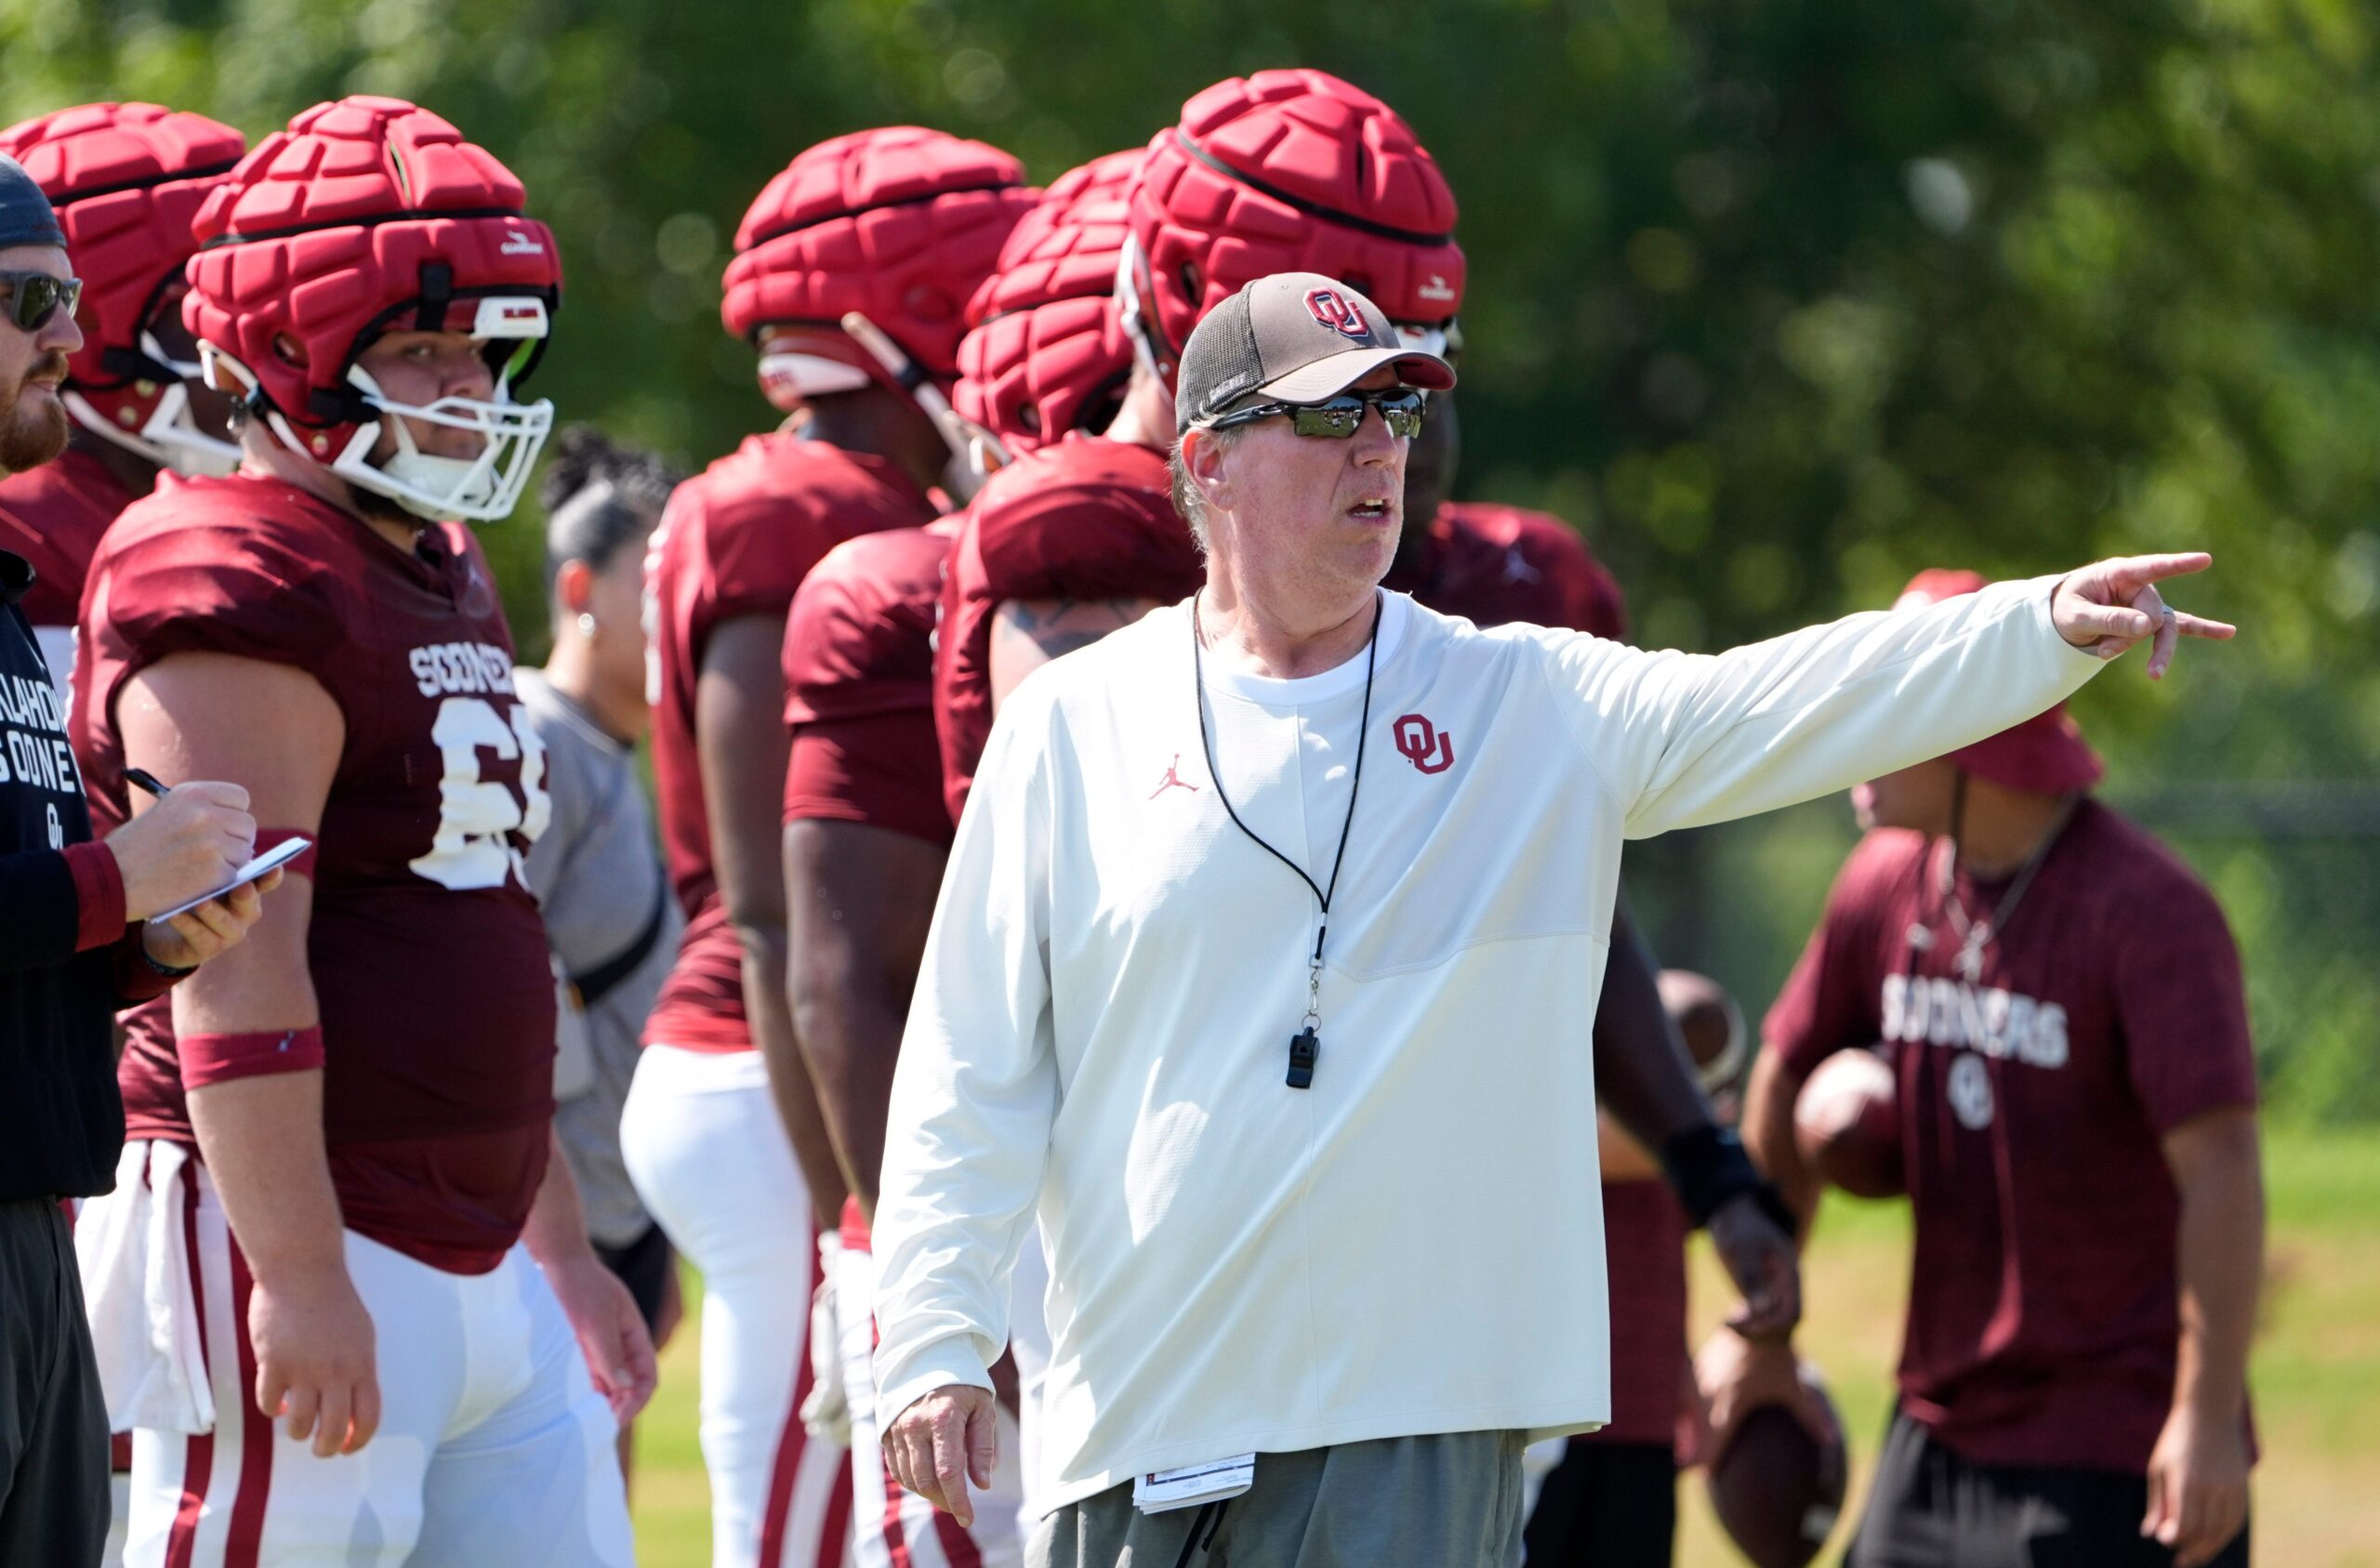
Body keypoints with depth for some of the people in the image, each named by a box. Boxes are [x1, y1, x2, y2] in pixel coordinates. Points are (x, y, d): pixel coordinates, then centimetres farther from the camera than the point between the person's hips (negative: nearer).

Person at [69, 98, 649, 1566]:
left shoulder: (447, 576, 19)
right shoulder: (241, 583, -13)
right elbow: (236, 966, -19)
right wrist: (298, 1272, -23)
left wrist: (562, 1247, 27)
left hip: (478, 1264, 10)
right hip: (301, 1243, -10)